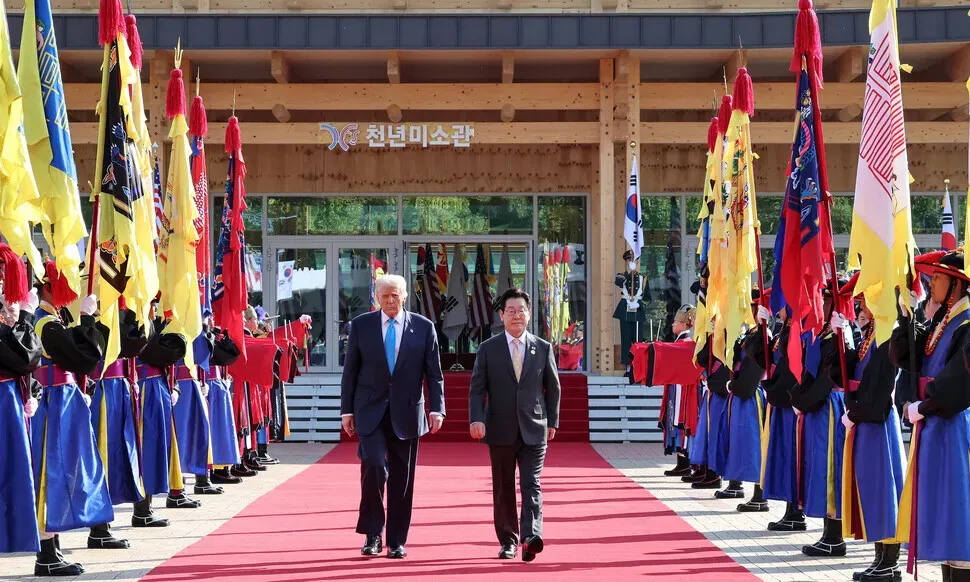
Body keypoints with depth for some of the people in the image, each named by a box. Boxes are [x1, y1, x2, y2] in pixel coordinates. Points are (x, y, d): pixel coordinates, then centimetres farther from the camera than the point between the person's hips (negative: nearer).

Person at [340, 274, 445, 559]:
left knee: (402, 479, 5)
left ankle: (396, 541, 15)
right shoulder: (361, 325, 3)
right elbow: (350, 371, 5)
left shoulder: (423, 327, 3)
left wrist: (437, 408, -6)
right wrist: (347, 410, 2)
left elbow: (434, 372, 3)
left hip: (406, 412, 1)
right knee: (374, 466, -16)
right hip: (370, 410, -1)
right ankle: (372, 533, -1)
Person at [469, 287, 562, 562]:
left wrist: (552, 422, 11)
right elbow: (477, 388, 0)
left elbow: (553, 388, 12)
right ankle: (508, 541, 18)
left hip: (534, 430, 0)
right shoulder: (488, 349, 3)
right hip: (501, 431, 1)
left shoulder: (543, 348, 5)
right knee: (503, 489, 7)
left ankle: (531, 537, -22)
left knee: (531, 485, -11)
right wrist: (476, 419, -13)